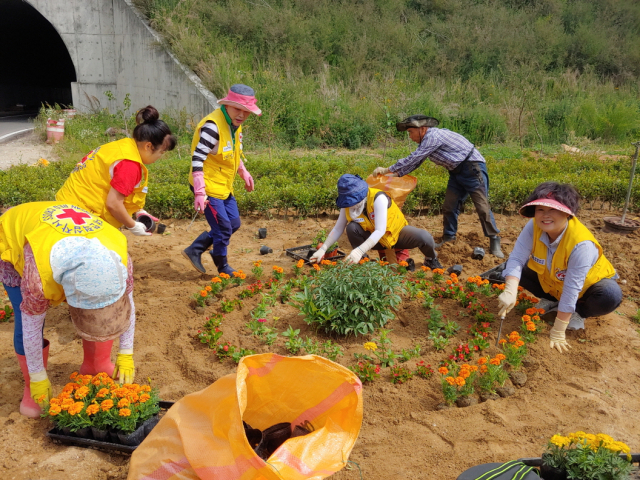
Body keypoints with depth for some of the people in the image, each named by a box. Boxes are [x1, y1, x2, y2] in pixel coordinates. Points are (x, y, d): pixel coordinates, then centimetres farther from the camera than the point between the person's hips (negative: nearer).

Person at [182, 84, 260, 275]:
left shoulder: (234, 125, 6)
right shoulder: (213, 125, -23)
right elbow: (197, 159, -27)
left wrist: (244, 173, 19)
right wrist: (200, 192, -31)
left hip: (224, 186, 9)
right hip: (208, 187, -9)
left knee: (234, 223, 15)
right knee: (223, 229, -2)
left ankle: (194, 250, 24)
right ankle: (223, 268, 22)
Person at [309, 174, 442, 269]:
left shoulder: (378, 198, -34)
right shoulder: (347, 204, -17)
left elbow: (380, 231, -38)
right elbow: (338, 229, -12)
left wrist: (360, 250, -49)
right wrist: (323, 249, -25)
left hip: (397, 233, -3)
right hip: (374, 239, 3)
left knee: (424, 237, -30)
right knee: (352, 228, -27)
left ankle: (431, 259, 7)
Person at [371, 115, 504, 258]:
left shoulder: (433, 136, -21)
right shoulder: (426, 140, 10)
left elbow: (413, 159, -22)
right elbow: (415, 162, 14)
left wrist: (387, 170, -17)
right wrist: (396, 174, 2)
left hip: (473, 167, -10)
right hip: (457, 171, 10)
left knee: (482, 207, -10)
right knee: (449, 207, 8)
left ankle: (494, 242, -4)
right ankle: (448, 238, 18)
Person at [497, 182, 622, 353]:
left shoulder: (581, 243, -39)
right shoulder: (533, 227, -27)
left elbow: (571, 290, -36)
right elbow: (516, 258, -30)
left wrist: (558, 331, -31)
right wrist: (510, 291, -49)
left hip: (587, 285, -4)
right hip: (550, 281, 5)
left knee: (610, 296, -35)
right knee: (513, 272, -15)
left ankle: (577, 312, -2)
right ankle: (552, 301, 6)